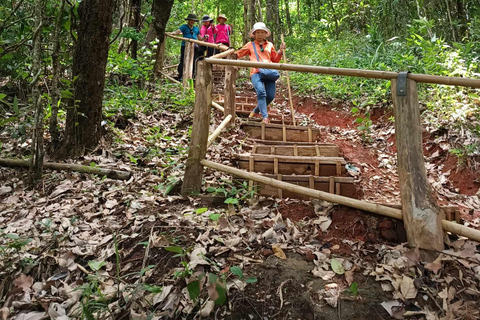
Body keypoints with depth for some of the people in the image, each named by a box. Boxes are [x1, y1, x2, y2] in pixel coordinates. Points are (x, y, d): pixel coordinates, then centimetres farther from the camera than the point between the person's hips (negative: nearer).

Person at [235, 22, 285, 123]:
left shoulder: (270, 45, 26)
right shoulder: (250, 45, 21)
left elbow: (275, 60, 29)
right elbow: (237, 54, 27)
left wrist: (281, 51, 15)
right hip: (256, 72, -3)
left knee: (271, 95, -9)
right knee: (261, 91, -28)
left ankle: (256, 111, 15)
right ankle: (265, 117, -29)